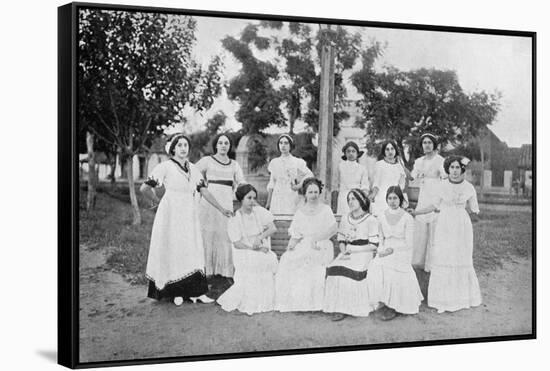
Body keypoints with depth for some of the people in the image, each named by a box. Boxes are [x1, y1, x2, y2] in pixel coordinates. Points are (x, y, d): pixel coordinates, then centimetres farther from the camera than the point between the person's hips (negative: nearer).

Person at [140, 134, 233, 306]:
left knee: (193, 251, 2)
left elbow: (204, 191, 7)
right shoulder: (165, 167, -6)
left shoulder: (193, 169, 11)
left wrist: (221, 209, 0)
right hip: (171, 214, -5)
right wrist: (159, 202, 4)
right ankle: (176, 292, 7)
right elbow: (145, 188, -7)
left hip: (189, 215, 5)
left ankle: (195, 291, 5)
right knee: (173, 251, 0)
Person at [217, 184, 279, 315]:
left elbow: (273, 228, -2)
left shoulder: (259, 212, 5)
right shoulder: (234, 220, -4)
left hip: (263, 251, 3)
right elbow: (237, 244, -10)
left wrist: (260, 237, -19)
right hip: (245, 253, -3)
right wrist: (256, 249, -18)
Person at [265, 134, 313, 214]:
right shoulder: (274, 162, 12)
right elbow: (271, 184, 15)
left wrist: (299, 186, -7)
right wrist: (268, 202, 13)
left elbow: (309, 175, 5)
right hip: (276, 198, 3)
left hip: (291, 196, -3)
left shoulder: (297, 162, 2)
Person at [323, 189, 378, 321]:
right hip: (347, 254, 5)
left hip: (364, 254, -5)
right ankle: (338, 307, -22)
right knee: (334, 269, -25)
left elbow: (374, 245, -8)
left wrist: (353, 250, -12)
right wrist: (344, 251, -4)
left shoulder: (371, 220, -4)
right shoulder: (345, 218, 14)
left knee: (350, 271, -32)